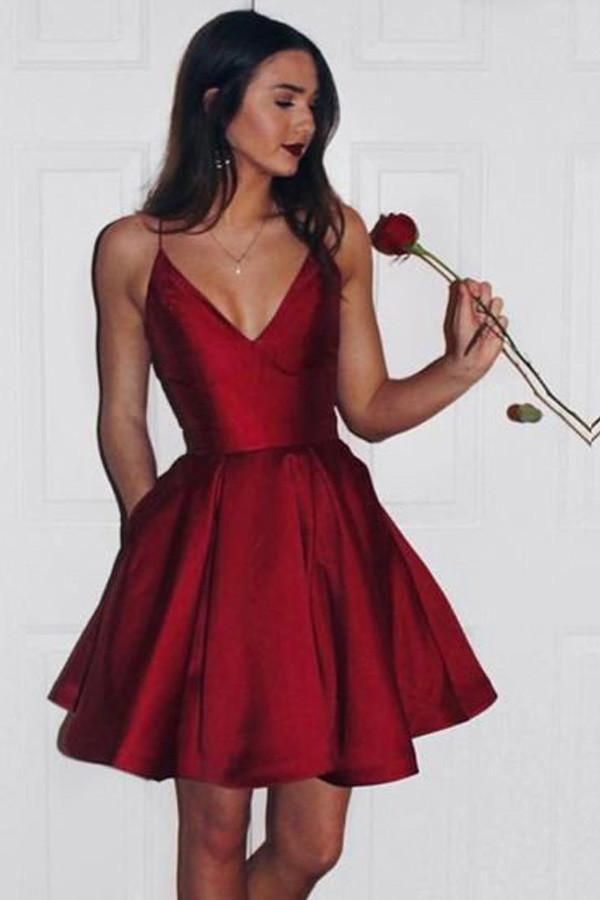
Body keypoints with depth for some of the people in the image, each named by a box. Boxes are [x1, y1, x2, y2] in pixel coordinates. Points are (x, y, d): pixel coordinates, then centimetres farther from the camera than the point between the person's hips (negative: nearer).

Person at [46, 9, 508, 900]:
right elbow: (122, 419, 6)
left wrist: (462, 364, -8)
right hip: (204, 547, -2)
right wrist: (160, 546, -3)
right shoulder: (133, 249, 2)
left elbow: (368, 408, 7)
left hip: (328, 538, 2)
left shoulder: (335, 234, 7)